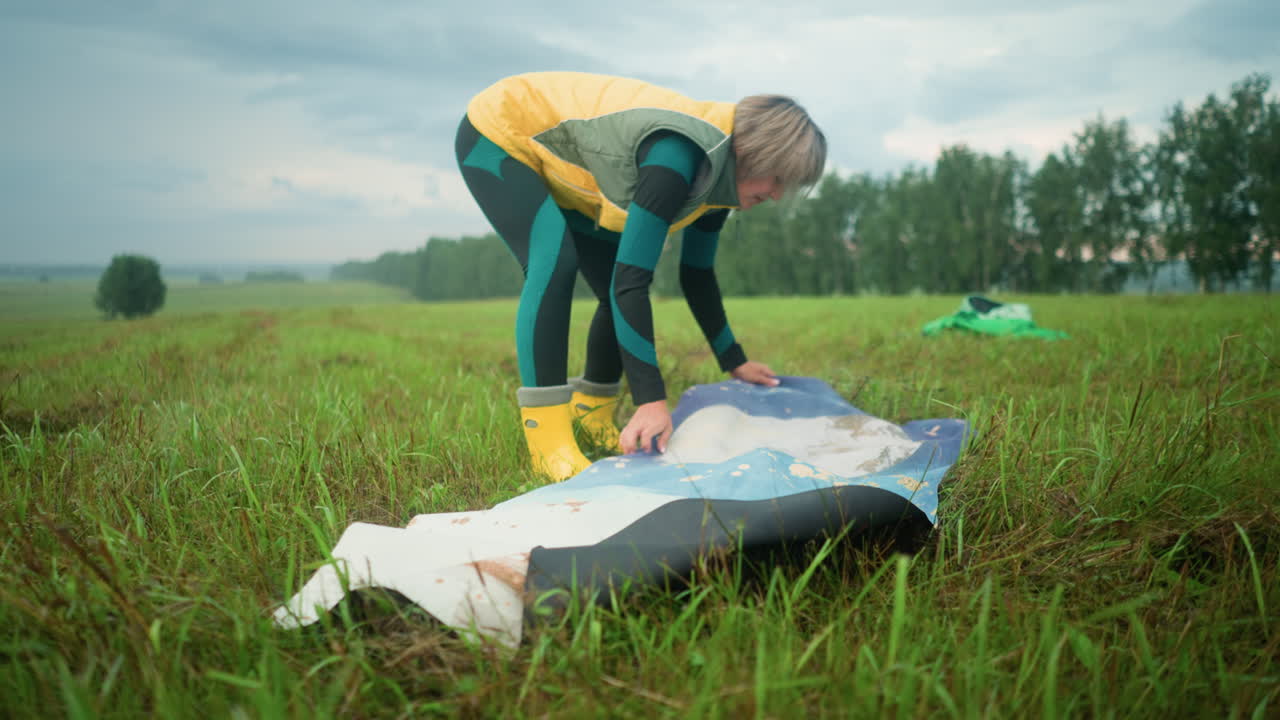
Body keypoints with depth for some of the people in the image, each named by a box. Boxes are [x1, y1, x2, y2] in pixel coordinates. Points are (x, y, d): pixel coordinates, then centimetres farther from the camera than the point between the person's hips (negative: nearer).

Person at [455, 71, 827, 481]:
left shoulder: (718, 171, -8)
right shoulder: (679, 156, -35)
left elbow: (697, 275, 4)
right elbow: (631, 278, -39)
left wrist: (734, 362, 9)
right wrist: (651, 399, -40)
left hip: (559, 172, 9)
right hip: (499, 134, -9)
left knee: (617, 292, 1)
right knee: (555, 263, -31)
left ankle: (592, 414, 21)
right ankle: (548, 445, -29)